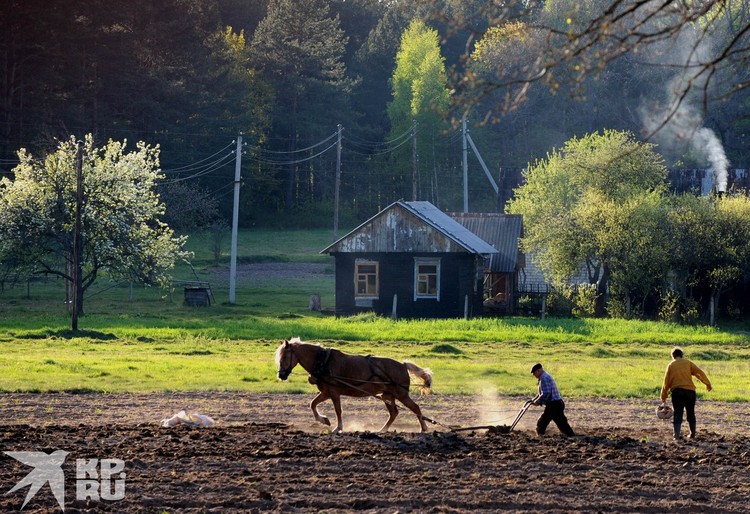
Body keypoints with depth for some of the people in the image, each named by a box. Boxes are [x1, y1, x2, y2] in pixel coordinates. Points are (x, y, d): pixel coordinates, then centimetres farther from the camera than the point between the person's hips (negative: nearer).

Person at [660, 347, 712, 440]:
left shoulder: (671, 365, 10)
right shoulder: (688, 363, 11)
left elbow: (666, 382, 9)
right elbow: (699, 373, 2)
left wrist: (664, 397, 13)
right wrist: (707, 383, 9)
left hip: (677, 391, -1)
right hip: (689, 390, 1)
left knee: (677, 414, -3)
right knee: (690, 413, 16)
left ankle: (677, 435, -18)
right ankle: (692, 434, 25)